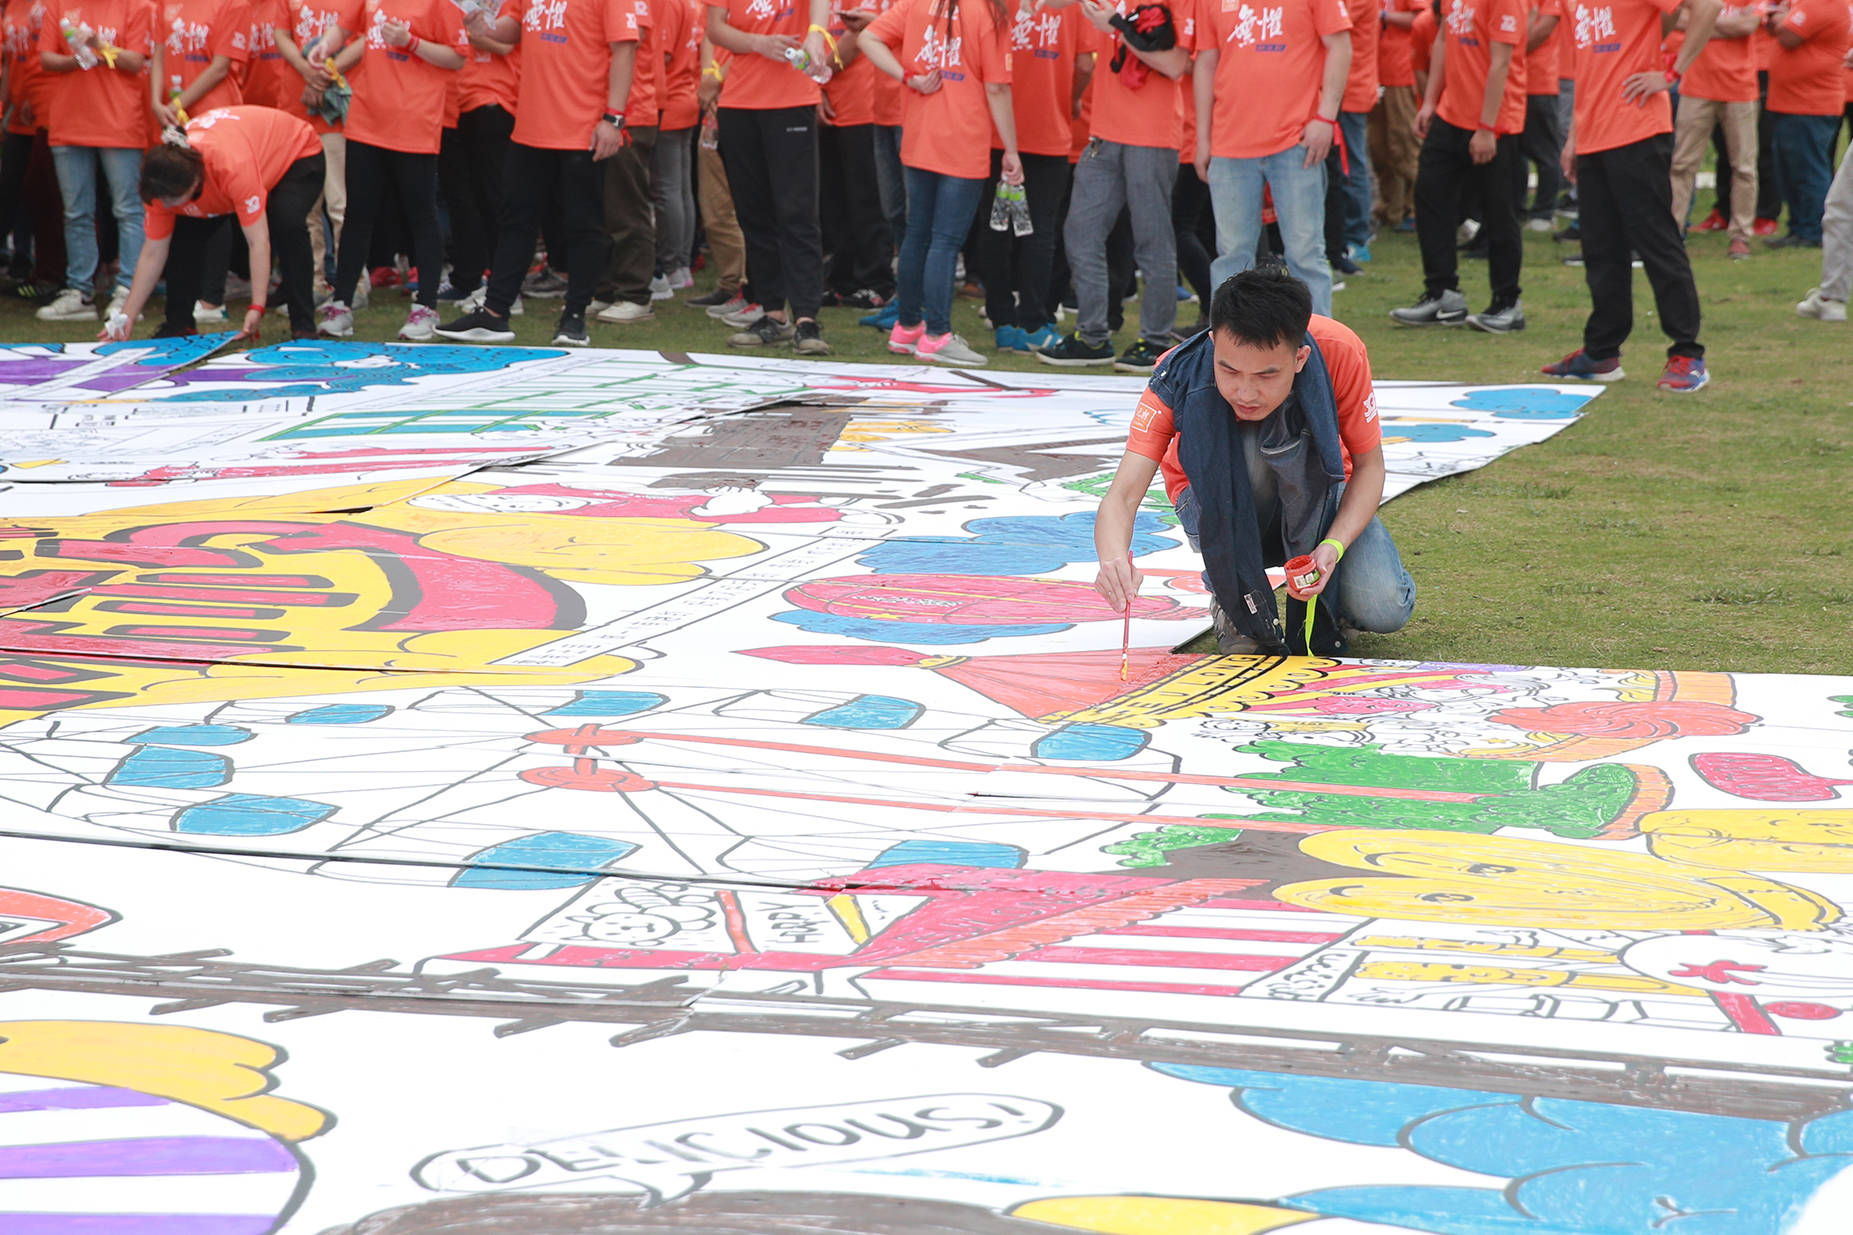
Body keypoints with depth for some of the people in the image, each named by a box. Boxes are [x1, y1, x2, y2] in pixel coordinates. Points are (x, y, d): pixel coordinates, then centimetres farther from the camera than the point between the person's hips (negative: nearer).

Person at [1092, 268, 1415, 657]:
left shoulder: (1339, 353, -28)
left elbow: (1368, 465, -14)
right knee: (1248, 449, -36)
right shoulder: (1179, 376, -30)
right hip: (1218, 512, 0)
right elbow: (1123, 496, -36)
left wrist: (1334, 546, -32)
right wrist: (1113, 558, -59)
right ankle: (1240, 601, -14)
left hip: (1316, 499, 0)